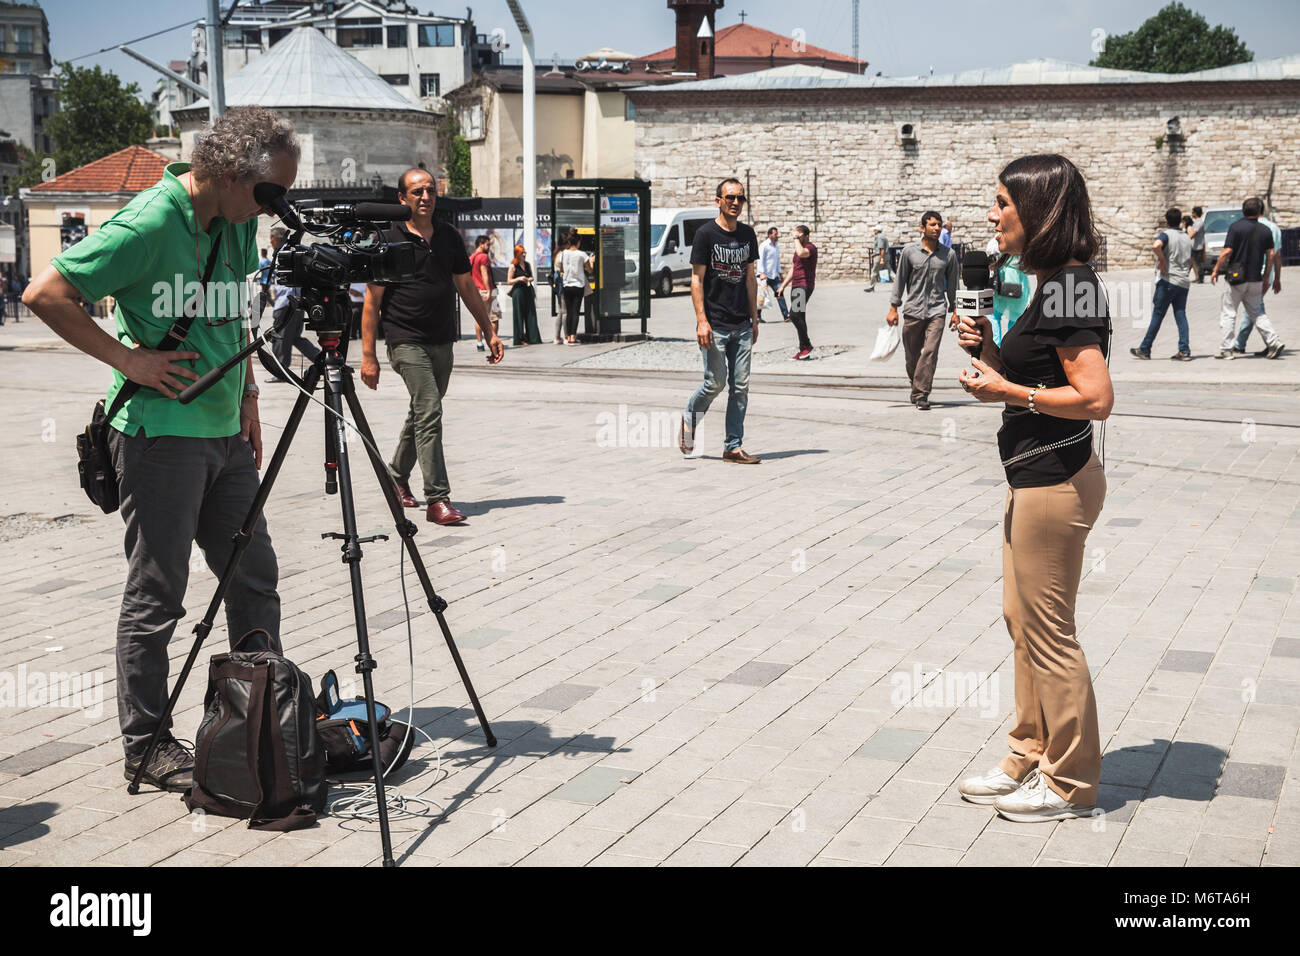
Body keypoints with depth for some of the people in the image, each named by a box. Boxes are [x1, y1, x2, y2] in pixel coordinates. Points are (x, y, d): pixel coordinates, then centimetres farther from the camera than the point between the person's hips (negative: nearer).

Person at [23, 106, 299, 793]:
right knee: (157, 595, -1)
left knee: (254, 576, 11)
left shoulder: (237, 222, 7)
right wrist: (128, 359, -17)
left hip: (224, 431, 8)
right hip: (159, 434, -8)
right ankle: (146, 747, 11)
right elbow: (45, 294, -17)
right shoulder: (149, 224, -18)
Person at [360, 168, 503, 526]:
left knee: (422, 412, 16)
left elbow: (468, 288, 17)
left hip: (443, 341, 6)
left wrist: (490, 332, 11)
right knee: (429, 412, -15)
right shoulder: (389, 239, -6)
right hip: (407, 341, -6)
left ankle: (397, 474, 37)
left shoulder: (448, 237, 10)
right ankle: (437, 499, -15)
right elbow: (372, 300, -5)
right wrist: (368, 355, -9)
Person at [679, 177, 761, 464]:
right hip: (714, 325, -5)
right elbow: (696, 280, -8)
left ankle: (733, 446, 8)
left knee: (740, 386, 3)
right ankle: (689, 419, 25)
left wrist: (754, 318, 14)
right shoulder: (706, 234, -6)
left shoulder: (747, 234, 11)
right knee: (715, 382, -4)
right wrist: (701, 321, -15)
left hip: (742, 325, 5)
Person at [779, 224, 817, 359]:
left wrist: (796, 239, -18)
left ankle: (807, 345, -10)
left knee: (795, 314, -19)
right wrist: (783, 286, 24)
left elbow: (801, 253, -33)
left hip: (805, 286, -9)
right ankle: (803, 349, 12)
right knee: (798, 317, 8)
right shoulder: (798, 249, 19)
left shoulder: (810, 247, -9)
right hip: (796, 286, 9)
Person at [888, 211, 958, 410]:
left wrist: (954, 311, 12)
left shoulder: (948, 254, 5)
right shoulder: (909, 251, 2)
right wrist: (894, 308, 4)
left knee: (930, 352, -15)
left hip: (936, 311, 0)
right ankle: (915, 388, 32)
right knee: (912, 355, 9)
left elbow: (952, 284, 13)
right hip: (913, 310, 0)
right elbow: (901, 279, 7)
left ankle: (921, 395, -14)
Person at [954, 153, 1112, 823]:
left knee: (1048, 632, 0)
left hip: (1055, 480, -10)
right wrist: (988, 348, 1)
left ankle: (1070, 784, 14)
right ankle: (1030, 759, 31)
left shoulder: (1069, 288, -19)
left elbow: (1096, 398, -25)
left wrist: (1006, 391, -18)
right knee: (1021, 619, 18)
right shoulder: (1054, 284, 12)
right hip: (1035, 476, 10)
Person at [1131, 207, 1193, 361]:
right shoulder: (1187, 238, 16)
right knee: (1181, 315, 3)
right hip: (1184, 281, 6)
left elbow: (1155, 245, -30)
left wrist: (1161, 260, -16)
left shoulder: (1166, 235, -7)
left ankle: (1145, 349, 6)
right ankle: (1184, 351, -5)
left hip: (1168, 280, -6)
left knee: (1157, 315, 0)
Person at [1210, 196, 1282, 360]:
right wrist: (1266, 278, 15)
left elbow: (1227, 252, -14)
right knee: (1256, 313, 14)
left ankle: (1226, 349, 2)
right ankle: (1274, 342, 2)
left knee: (1228, 313, 4)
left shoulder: (1236, 227, -10)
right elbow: (1270, 255, 6)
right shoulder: (1265, 230, 3)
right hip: (1256, 279, 4)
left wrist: (1216, 270, -2)